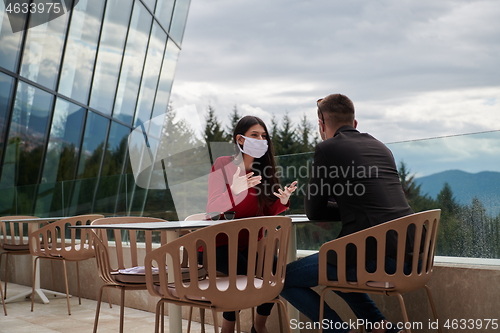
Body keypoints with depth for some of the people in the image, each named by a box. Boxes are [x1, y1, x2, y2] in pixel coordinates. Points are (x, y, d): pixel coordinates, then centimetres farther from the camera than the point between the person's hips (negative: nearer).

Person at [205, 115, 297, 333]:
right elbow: (212, 210, -17)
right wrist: (235, 190, -33)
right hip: (221, 243, -4)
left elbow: (268, 214, 3)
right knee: (244, 272, -31)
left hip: (250, 243, 5)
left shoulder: (264, 170, 6)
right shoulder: (223, 165, -8)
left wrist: (282, 201, -17)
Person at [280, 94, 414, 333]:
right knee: (337, 271, 34)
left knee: (284, 278, 6)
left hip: (373, 257, -8)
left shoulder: (328, 148, -1)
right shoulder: (381, 147, 18)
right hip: (409, 255, 8)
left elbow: (313, 211, 5)